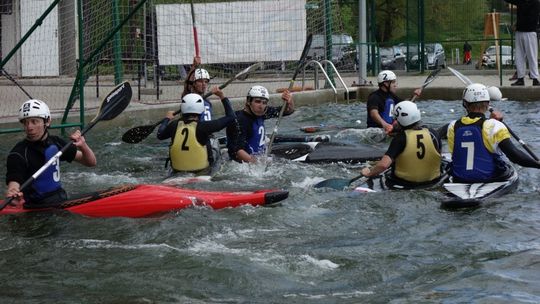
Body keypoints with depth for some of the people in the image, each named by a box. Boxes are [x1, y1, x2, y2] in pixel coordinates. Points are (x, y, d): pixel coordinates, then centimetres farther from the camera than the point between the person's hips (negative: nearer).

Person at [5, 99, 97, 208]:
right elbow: (13, 182, -23)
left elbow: (91, 162, 13)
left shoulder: (55, 143, 8)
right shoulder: (18, 154, -10)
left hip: (61, 200, 7)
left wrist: (83, 146, -9)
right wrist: (12, 193, -48)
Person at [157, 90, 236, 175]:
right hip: (201, 174, -4)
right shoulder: (203, 126, -17)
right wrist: (222, 96, 1)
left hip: (177, 174, 4)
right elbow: (230, 117, -9)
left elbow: (160, 135, 16)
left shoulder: (174, 125, -7)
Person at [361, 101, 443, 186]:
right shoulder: (434, 134, -8)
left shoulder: (400, 138, -18)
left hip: (405, 182, -4)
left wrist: (370, 172, -10)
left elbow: (383, 165, -27)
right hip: (432, 180, 4)